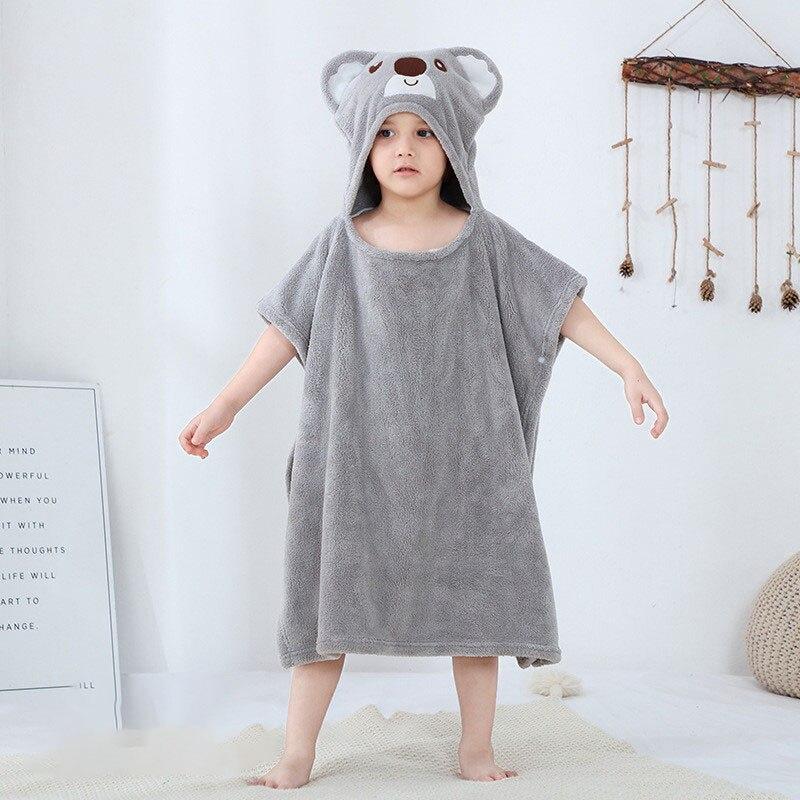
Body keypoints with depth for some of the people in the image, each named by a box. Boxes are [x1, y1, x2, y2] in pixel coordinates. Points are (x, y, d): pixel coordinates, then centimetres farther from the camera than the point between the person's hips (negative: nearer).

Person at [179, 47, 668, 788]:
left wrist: (628, 367, -4)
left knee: (476, 588, 6)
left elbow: (560, 303, 3)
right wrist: (225, 405, 2)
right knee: (330, 586, 1)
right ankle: (297, 751, 10)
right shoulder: (343, 243, 1)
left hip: (461, 453, 0)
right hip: (359, 450, 0)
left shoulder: (482, 239, 0)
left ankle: (476, 747, 20)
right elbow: (287, 326, 4)